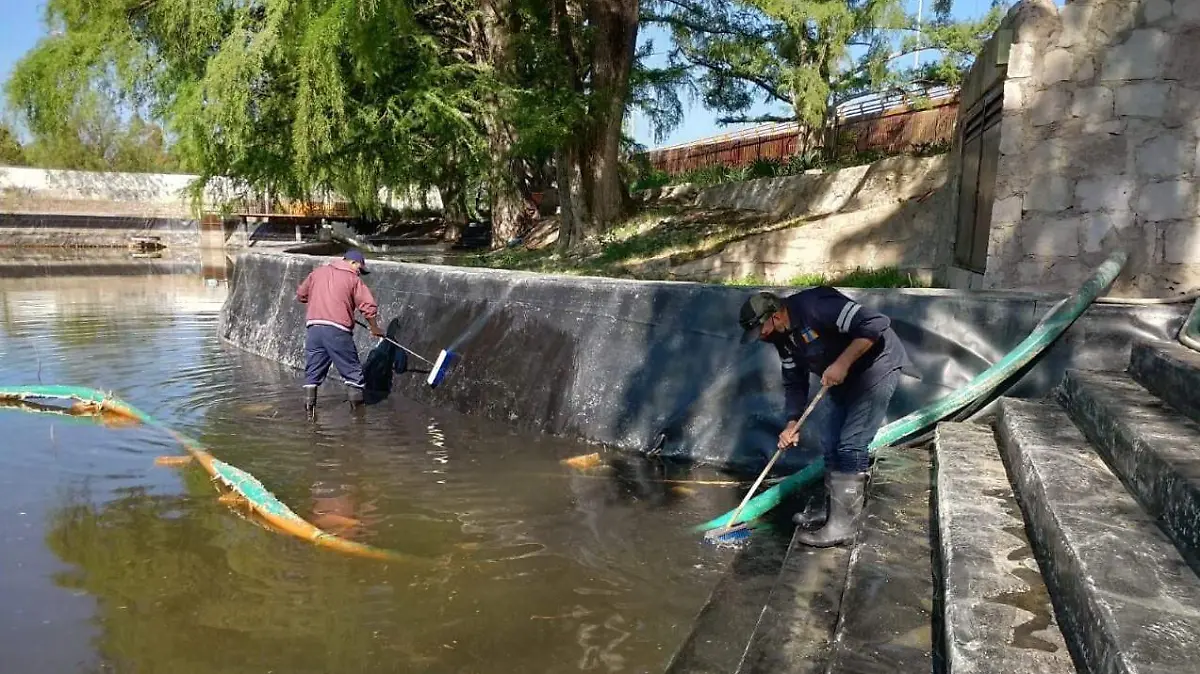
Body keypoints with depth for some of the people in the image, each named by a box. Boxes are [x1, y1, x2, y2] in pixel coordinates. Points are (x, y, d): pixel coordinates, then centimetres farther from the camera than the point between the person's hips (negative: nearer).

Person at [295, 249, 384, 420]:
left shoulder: (317, 272, 16)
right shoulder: (353, 279, 3)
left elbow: (300, 295, 23)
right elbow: (369, 306, -3)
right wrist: (374, 328, 10)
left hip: (313, 326, 5)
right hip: (338, 329, -4)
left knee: (312, 372, 11)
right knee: (352, 372, 5)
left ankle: (309, 411, 9)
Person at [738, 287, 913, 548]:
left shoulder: (815, 306, -29)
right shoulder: (783, 337, 0)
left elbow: (875, 324, -32)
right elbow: (794, 382, 7)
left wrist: (842, 363, -30)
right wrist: (793, 424, -5)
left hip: (878, 366, -9)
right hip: (844, 378, 9)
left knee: (851, 446, -11)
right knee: (831, 444, 11)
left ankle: (842, 525, -5)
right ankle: (832, 508, 27)